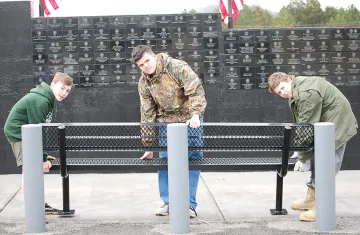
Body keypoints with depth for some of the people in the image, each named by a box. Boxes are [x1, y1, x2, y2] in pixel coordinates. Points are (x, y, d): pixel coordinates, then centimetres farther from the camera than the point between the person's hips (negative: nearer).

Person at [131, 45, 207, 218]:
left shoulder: (178, 67, -16)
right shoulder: (144, 83, -2)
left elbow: (196, 91, -22)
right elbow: (147, 114, 2)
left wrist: (195, 115, -36)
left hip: (189, 120, -4)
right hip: (165, 121, 4)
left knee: (192, 159, -4)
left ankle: (189, 204, 4)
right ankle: (168, 202, 12)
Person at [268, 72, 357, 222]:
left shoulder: (307, 94, -29)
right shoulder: (295, 91, 5)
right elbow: (302, 123, 7)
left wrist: (302, 157, -22)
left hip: (336, 126, -11)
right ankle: (311, 199, 31)